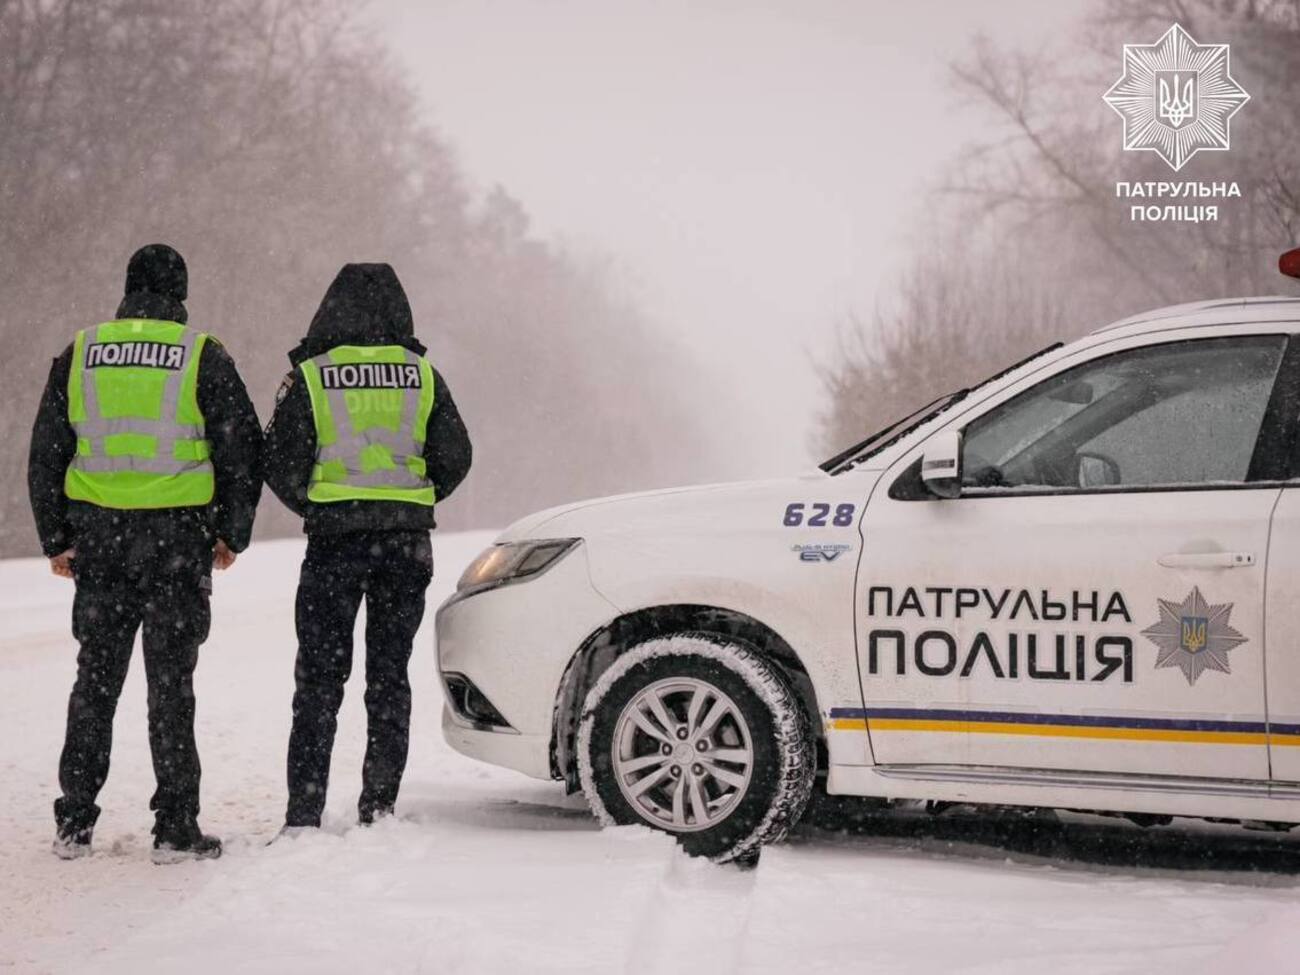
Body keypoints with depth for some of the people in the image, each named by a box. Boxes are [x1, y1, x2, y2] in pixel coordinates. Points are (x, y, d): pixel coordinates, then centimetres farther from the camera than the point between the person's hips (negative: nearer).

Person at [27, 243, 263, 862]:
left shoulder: (79, 355, 6)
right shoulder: (201, 357, -3)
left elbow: (46, 455, 9)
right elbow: (242, 449, -2)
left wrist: (56, 540, 15)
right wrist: (232, 533, 9)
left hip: (97, 538, 3)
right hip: (177, 542, -3)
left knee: (95, 679, 12)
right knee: (170, 683, 2)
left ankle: (74, 824, 13)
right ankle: (176, 829, 2)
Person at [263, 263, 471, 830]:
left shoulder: (310, 377, -2)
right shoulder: (422, 376, 4)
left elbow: (280, 464, -3)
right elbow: (454, 459, 4)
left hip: (333, 542, -2)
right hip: (408, 544, 2)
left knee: (320, 677, 3)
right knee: (390, 673, 11)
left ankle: (304, 813, -1)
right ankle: (379, 804, 8)